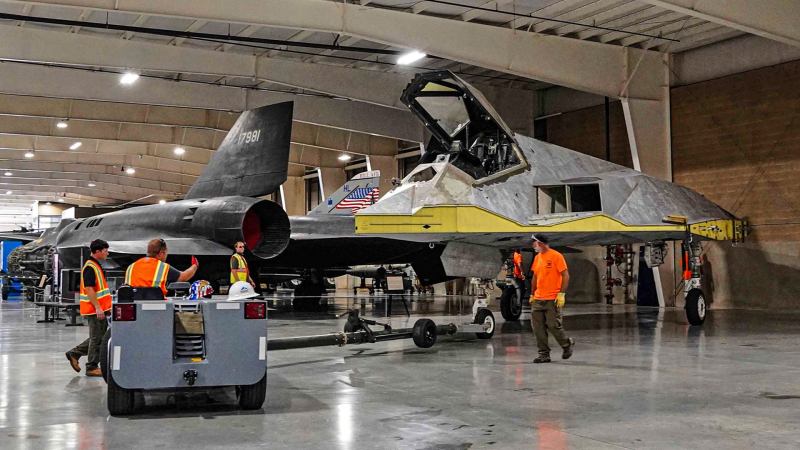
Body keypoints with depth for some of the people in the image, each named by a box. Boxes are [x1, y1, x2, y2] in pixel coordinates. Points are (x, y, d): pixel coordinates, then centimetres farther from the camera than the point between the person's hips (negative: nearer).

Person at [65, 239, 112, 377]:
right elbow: (89, 289, -22)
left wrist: (106, 307, 24)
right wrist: (97, 308, -26)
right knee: (97, 338, -2)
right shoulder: (90, 267, -15)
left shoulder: (96, 266, 17)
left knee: (99, 336, 16)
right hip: (95, 309, -10)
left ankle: (75, 353, 21)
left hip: (99, 309, 10)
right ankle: (92, 367, 6)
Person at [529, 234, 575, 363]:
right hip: (538, 299, 7)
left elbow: (565, 276, -9)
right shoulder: (537, 257, 13)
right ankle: (544, 354, 8)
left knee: (553, 326, -5)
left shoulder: (556, 256, -8)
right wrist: (532, 294, 17)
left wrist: (562, 294, -15)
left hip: (552, 299, -7)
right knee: (538, 327, 1)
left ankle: (568, 344, 22)